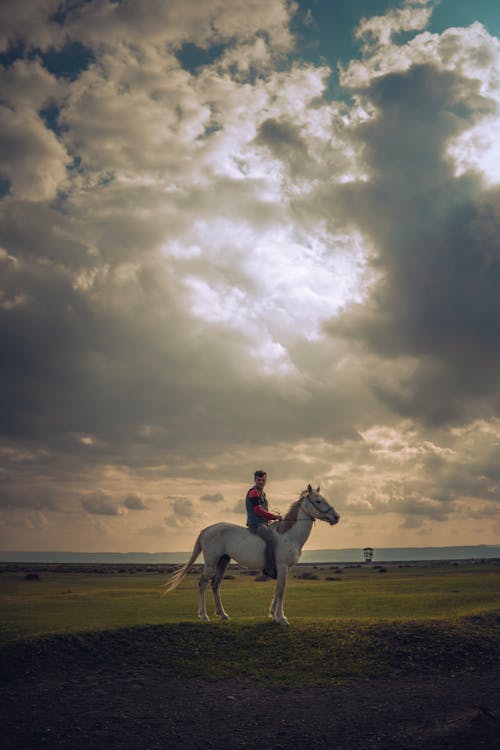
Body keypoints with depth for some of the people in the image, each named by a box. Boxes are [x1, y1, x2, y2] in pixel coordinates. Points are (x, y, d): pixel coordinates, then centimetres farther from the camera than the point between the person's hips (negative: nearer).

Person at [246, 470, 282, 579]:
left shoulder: (262, 493, 20)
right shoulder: (253, 492, -9)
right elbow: (258, 510, -18)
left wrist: (274, 516, 11)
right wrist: (274, 517, -12)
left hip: (263, 523, 10)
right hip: (256, 524, -10)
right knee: (270, 537, -33)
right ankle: (270, 569, -29)